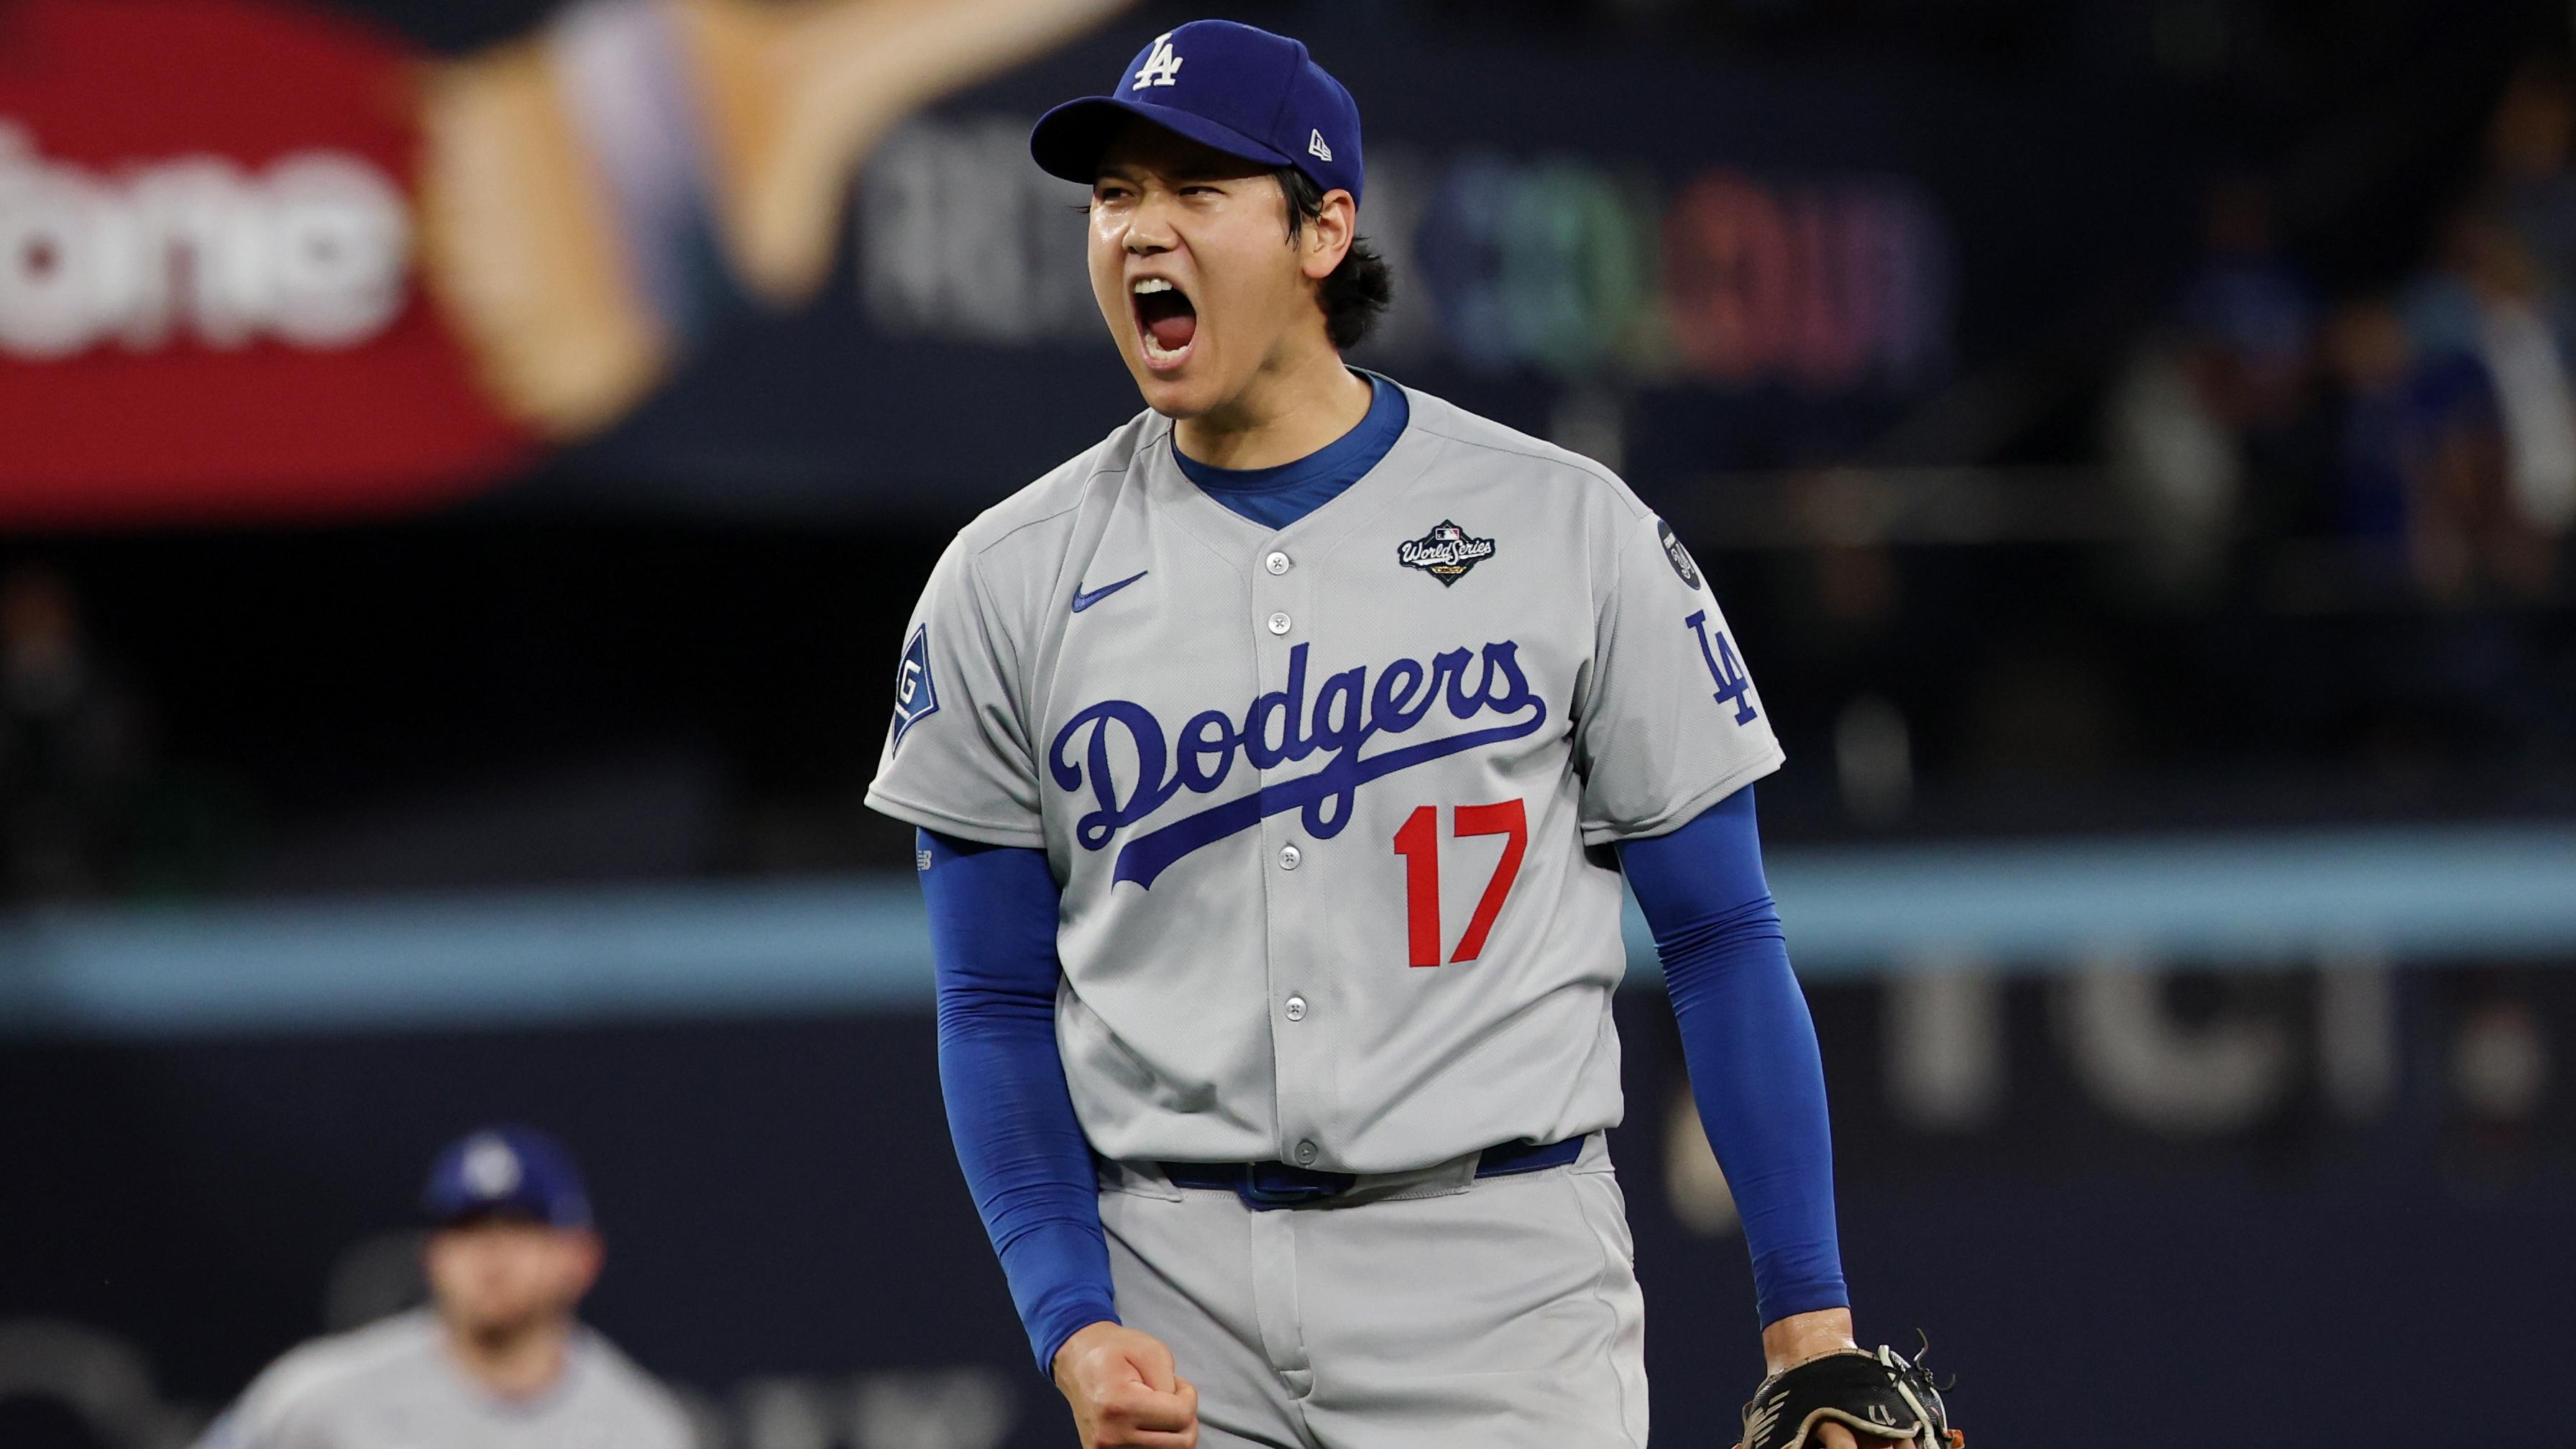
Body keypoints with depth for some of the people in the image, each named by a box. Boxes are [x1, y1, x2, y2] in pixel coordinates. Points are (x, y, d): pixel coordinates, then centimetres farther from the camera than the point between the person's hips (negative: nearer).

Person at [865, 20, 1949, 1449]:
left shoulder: (1570, 530, 1)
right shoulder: (1009, 583, 6)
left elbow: (1721, 939, 3)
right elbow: (999, 1007, 8)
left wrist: (1809, 1323, -3)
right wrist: (1072, 1325, -6)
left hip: (1504, 1273, -2)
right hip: (1171, 1268, 2)